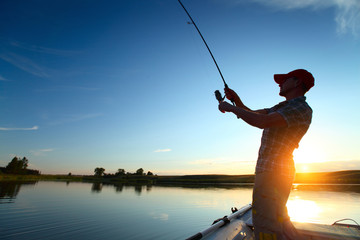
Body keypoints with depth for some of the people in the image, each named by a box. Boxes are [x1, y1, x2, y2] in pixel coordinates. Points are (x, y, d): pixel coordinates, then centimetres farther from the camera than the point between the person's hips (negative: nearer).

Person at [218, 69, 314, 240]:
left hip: (274, 172, -10)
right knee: (278, 218, 24)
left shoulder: (301, 108, -13)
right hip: (270, 170, 10)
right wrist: (236, 100, 3)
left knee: (265, 224, -10)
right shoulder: (281, 108, 17)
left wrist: (230, 108, -18)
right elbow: (252, 115, 19)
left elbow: (262, 122, -28)